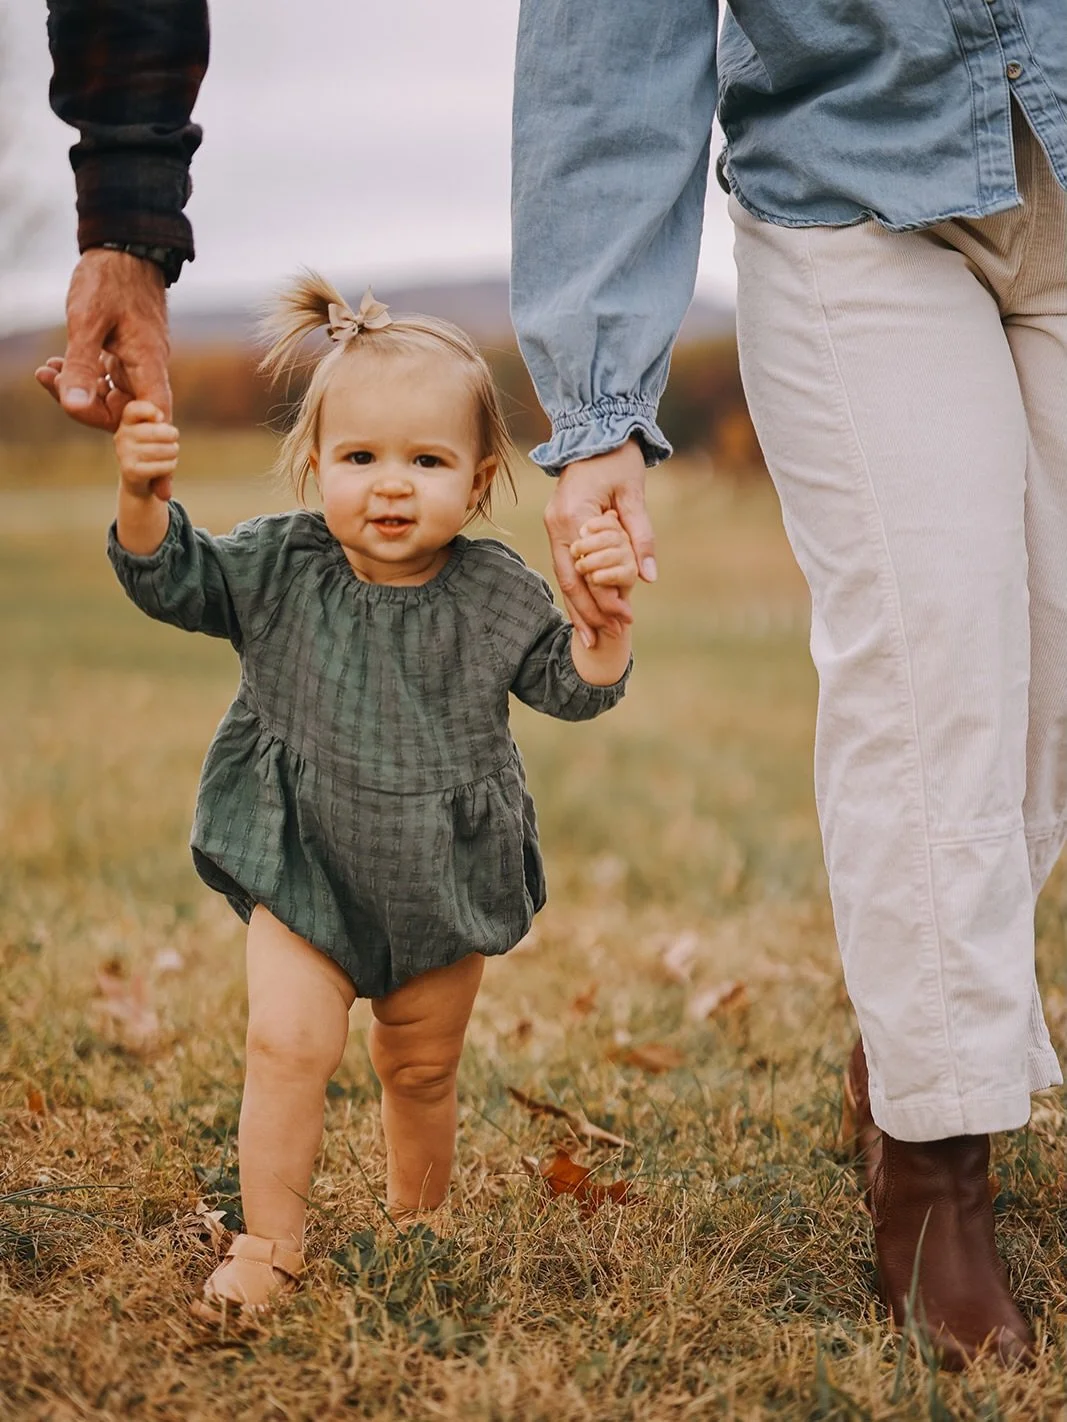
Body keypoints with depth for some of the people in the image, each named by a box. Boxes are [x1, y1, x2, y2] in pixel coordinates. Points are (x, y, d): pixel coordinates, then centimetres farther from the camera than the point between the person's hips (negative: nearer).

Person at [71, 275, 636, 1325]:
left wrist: (606, 613, -24)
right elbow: (168, 577, -10)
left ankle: (415, 1230, 37)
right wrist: (143, 494, -29)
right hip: (303, 872, -1)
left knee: (420, 1072, 14)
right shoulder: (278, 570, -8)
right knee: (288, 1044, -14)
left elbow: (574, 689, -5)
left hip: (444, 882, 1)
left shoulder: (496, 594, -8)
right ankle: (269, 1247, 1)